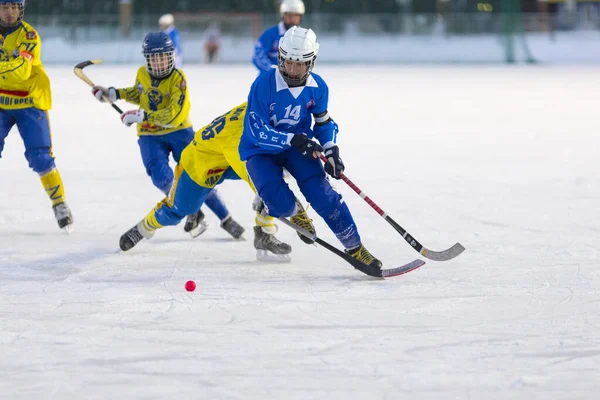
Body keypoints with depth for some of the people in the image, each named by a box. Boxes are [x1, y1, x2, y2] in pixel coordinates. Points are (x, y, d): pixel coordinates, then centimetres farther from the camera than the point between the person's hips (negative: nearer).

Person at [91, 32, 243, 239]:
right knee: (162, 178, -20)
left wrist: (141, 116, -34)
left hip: (179, 132, -3)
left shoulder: (178, 79, -19)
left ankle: (226, 220, 9)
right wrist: (114, 94, 11)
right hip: (150, 136, 3)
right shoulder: (142, 74, -2)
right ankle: (193, 213, 3)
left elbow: (174, 116, -30)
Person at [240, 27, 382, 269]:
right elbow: (257, 131, -26)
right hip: (260, 151, -3)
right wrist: (292, 139, -38)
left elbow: (324, 123, 7)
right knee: (281, 204, -24)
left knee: (321, 193, -18)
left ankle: (355, 248, -9)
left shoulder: (317, 87, -8)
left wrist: (331, 151, -11)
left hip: (298, 146, 3)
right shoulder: (264, 85, -24)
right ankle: (294, 211, 15)